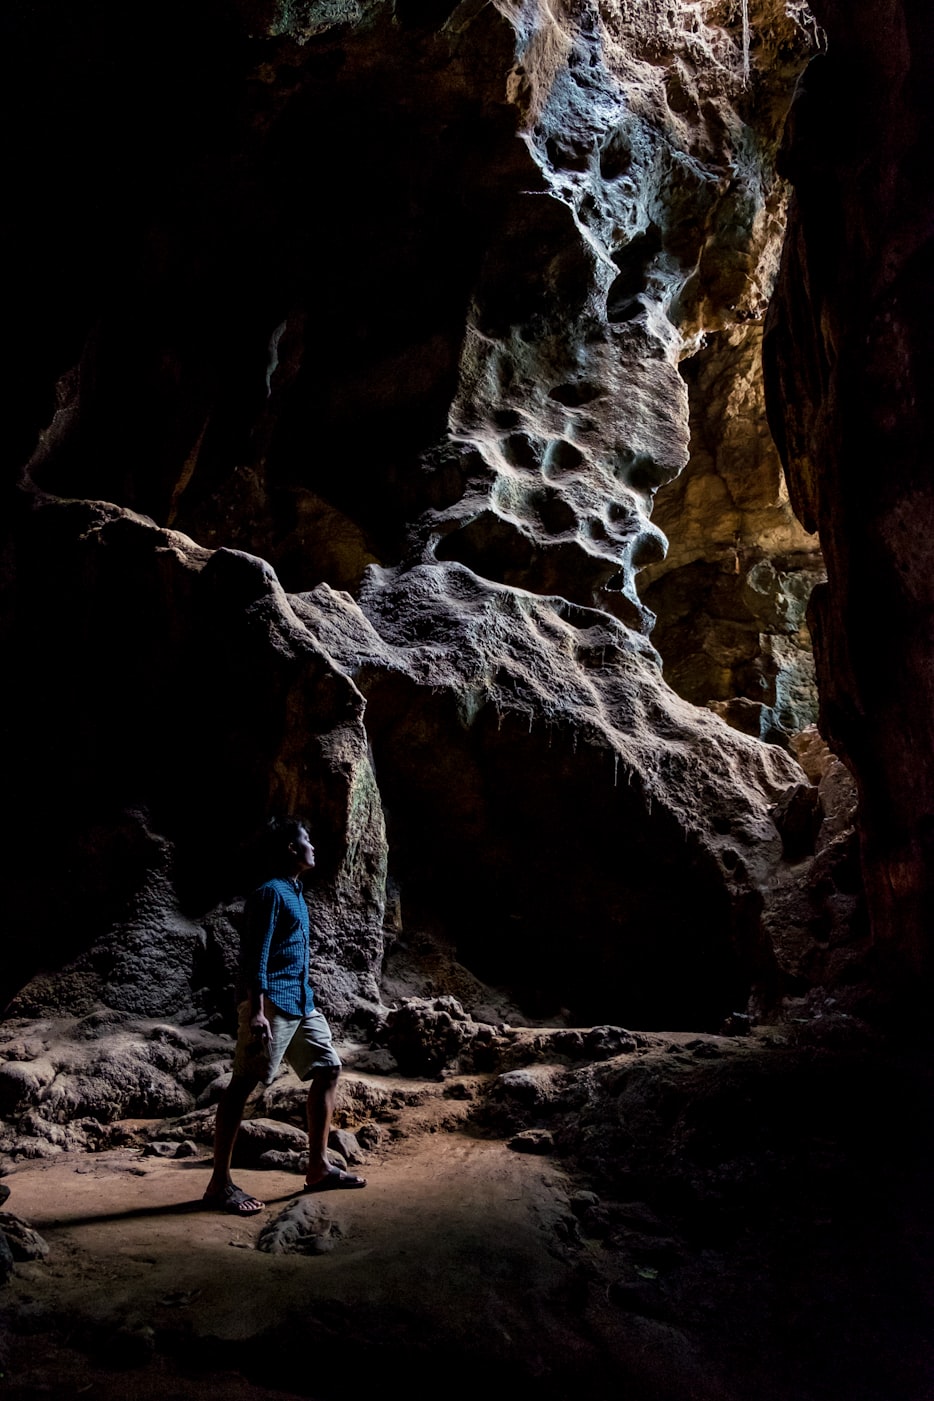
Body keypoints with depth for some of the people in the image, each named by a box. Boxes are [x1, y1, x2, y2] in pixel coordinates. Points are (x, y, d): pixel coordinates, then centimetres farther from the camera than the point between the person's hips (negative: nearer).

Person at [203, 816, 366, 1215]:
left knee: (328, 1067, 10)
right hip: (271, 1003, -10)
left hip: (300, 1003, 10)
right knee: (243, 1083, -6)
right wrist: (256, 1010, -25)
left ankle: (318, 1167, 16)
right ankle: (219, 1184, -1)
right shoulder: (270, 893, -12)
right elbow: (255, 954, -18)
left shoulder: (294, 892, 17)